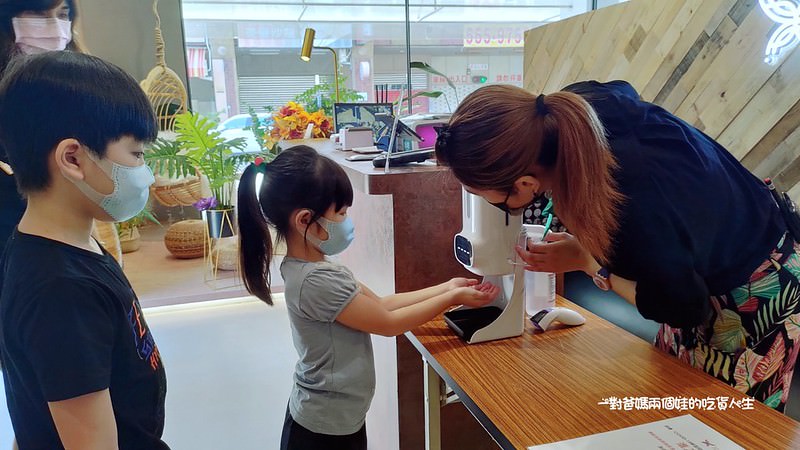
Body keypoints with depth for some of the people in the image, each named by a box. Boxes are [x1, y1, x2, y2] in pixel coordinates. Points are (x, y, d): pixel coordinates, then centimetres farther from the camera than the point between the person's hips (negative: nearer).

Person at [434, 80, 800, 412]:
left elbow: (681, 309, -22)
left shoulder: (633, 207, -44)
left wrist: (585, 261, -18)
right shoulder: (579, 102, -24)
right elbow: (623, 89, 6)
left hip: (752, 298, -7)